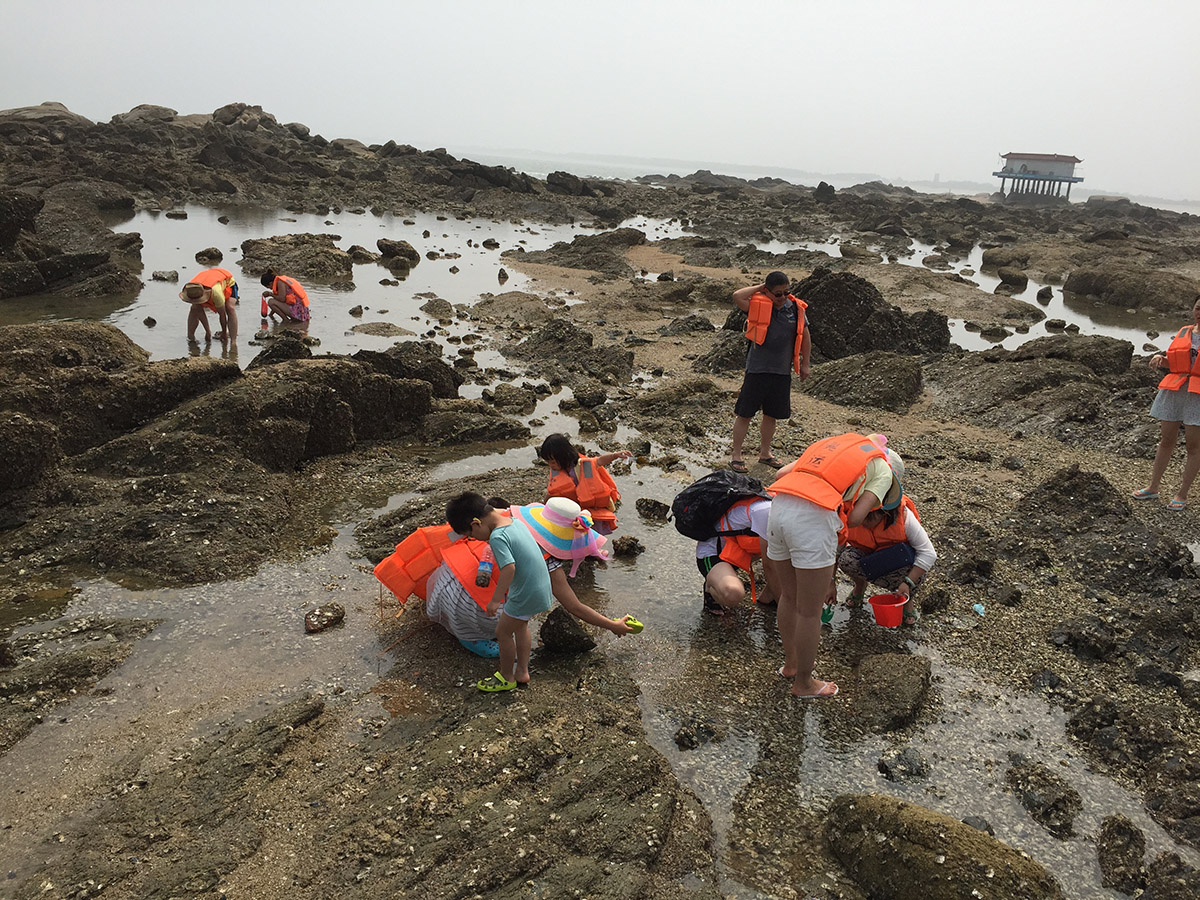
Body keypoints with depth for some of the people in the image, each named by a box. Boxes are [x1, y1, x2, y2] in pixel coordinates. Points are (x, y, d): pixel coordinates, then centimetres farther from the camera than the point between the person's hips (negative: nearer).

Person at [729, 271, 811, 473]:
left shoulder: (796, 308, 3)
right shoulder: (758, 305, -7)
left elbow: (804, 336, 14)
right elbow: (737, 296, -25)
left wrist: (805, 364, 15)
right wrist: (760, 288, -11)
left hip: (782, 372, 4)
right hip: (757, 370, -4)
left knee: (771, 415, 14)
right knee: (745, 414, 2)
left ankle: (764, 453, 31)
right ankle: (736, 455, 14)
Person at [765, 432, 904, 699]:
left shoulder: (832, 445, 32)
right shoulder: (882, 471, 16)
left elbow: (782, 473, 22)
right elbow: (855, 517, 2)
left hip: (778, 507, 7)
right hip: (814, 520, -6)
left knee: (789, 597, 26)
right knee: (810, 611, 12)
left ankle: (791, 662, 45)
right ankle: (803, 683, 29)